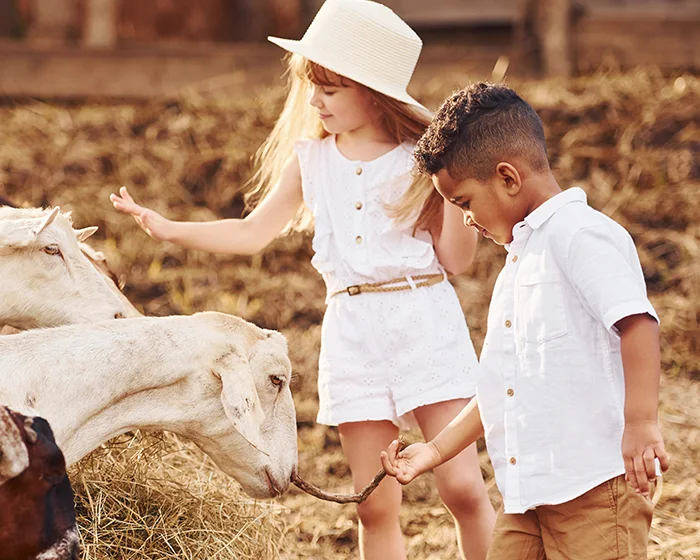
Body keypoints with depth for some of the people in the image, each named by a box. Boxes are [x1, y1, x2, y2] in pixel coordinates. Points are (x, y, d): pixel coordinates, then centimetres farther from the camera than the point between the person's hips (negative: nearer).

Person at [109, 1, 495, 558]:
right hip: (352, 327, 3)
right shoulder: (310, 159, 8)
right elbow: (253, 233, 16)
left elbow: (455, 258, -1)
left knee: (462, 486, -11)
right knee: (375, 507, 3)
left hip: (425, 320, -3)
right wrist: (167, 228, 6)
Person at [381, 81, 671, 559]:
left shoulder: (579, 233, -9)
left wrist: (641, 422, -31)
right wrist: (436, 450, 26)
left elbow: (637, 321, -23)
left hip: (596, 484, -9)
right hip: (528, 496, 9)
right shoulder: (520, 257, 22)